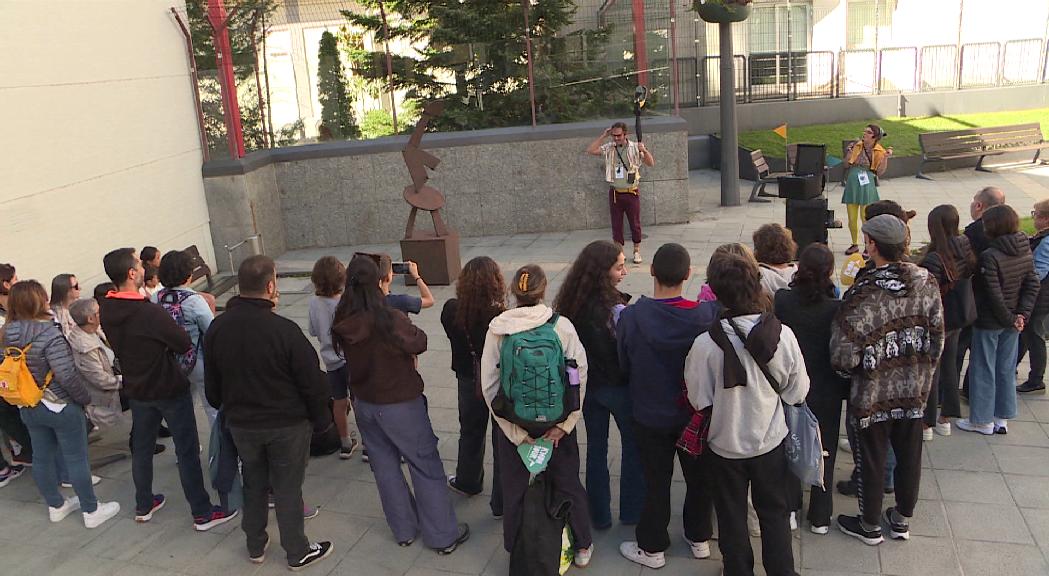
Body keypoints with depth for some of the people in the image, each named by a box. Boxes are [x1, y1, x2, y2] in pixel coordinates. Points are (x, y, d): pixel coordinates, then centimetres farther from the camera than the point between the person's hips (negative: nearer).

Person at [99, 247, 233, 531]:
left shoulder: (105, 311, -6)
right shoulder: (150, 312, -28)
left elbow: (117, 346, 7)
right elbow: (184, 344, -19)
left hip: (136, 389, 7)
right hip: (169, 389, -7)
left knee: (141, 447, 21)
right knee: (187, 451, 4)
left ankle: (143, 506, 36)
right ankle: (202, 513, 12)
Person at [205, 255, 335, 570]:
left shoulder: (217, 328, -7)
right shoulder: (284, 330, -24)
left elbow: (212, 383, 6)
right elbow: (312, 382, -17)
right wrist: (321, 419, -2)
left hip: (241, 423, 5)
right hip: (287, 423, -5)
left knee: (254, 484, 22)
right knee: (288, 488, 9)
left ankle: (255, 546, 37)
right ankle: (297, 552, 24)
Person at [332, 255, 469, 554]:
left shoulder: (342, 323, -10)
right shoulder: (390, 319, -26)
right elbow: (419, 343, -10)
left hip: (363, 403, 6)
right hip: (400, 404, -5)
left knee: (385, 466, 19)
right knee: (426, 468, 8)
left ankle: (404, 530, 33)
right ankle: (443, 536, 18)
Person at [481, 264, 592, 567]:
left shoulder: (497, 329, -13)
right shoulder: (562, 325, -14)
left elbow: (489, 385, -13)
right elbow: (580, 374, -15)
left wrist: (515, 431, -8)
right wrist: (564, 424, -10)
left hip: (513, 422, 0)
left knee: (514, 487, 20)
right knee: (567, 482, 21)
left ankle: (515, 550, 36)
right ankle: (582, 546, 37)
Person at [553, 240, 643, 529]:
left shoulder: (571, 303, -9)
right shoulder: (615, 309, -29)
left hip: (588, 384, 6)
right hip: (618, 386, -5)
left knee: (595, 447, 19)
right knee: (633, 446, 17)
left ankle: (599, 514, 32)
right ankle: (632, 511, 32)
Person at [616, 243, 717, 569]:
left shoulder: (631, 317, -21)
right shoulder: (706, 314, -20)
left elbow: (624, 366, -7)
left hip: (650, 416, -1)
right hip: (695, 414, 1)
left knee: (656, 483, 14)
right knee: (699, 478, 21)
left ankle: (652, 548, 29)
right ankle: (700, 538, 39)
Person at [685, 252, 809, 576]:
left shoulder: (705, 344, -26)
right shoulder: (783, 335, -19)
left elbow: (699, 400, -14)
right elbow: (797, 392, -7)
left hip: (725, 444, -2)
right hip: (770, 440, 2)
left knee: (732, 516, 20)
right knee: (774, 512, 24)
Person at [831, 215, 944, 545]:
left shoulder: (863, 295, -26)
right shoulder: (926, 282, -8)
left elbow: (843, 355, -24)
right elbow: (938, 336, 2)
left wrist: (850, 369, -2)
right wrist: (924, 374, 15)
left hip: (874, 394, -5)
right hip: (915, 391, 5)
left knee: (871, 459, 13)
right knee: (909, 455, 20)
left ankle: (870, 526, 31)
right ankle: (902, 520, 39)